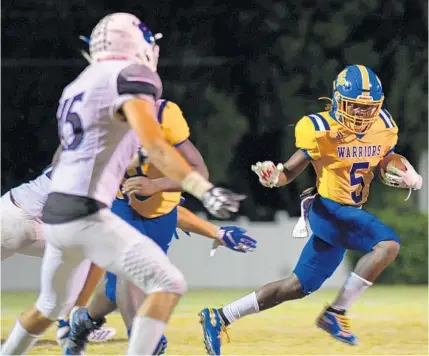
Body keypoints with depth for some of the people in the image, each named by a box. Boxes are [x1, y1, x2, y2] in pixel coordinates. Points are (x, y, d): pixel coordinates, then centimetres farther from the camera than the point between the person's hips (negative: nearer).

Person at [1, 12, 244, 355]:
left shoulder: (79, 86, 18)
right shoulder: (129, 77, -7)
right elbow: (154, 145, -22)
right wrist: (205, 191, -30)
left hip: (55, 213, 9)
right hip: (85, 217, -9)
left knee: (52, 306, 28)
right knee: (168, 285, -9)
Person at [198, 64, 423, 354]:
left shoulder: (383, 128, 2)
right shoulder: (323, 131, -15)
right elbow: (291, 171, -8)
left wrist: (407, 176, -6)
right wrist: (274, 177, -30)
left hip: (350, 215, 7)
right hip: (329, 210, -7)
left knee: (298, 287, 11)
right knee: (389, 243, -28)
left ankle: (219, 318, 18)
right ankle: (336, 313, -20)